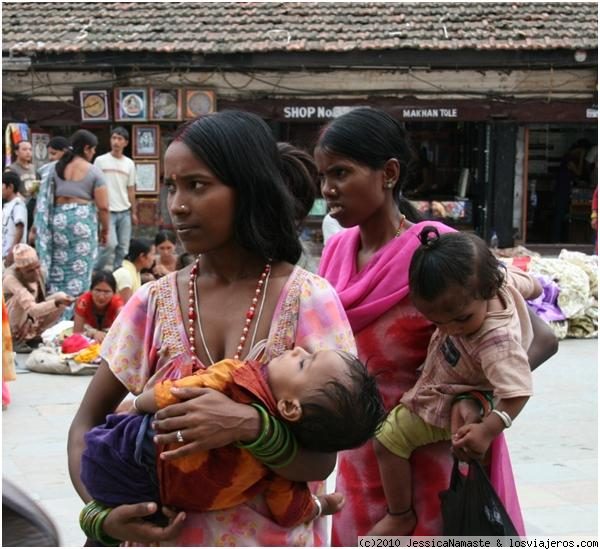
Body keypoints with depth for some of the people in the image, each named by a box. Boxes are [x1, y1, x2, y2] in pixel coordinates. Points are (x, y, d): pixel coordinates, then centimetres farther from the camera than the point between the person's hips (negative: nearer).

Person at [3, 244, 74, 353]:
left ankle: (32, 336, 2)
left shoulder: (37, 272, -9)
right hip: (9, 329, -7)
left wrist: (60, 298, -12)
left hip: (31, 320, 7)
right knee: (21, 299, -33)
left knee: (61, 298, -10)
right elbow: (31, 309, -40)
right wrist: (56, 302, -51)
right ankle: (16, 340, -15)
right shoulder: (11, 279, -29)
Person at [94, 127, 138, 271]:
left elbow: (131, 190, 14)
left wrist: (134, 212, 12)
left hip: (125, 212, 4)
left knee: (123, 247, 4)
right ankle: (95, 272, 2)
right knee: (111, 244, -15)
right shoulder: (100, 161, 0)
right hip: (107, 211, -4)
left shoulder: (129, 164, 9)